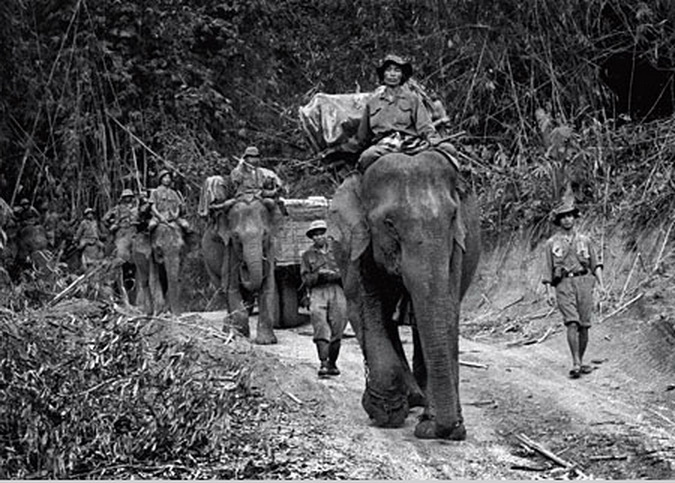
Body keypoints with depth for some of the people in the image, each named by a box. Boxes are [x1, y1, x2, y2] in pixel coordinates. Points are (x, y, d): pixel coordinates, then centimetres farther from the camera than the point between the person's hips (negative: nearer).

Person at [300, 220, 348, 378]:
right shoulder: (307, 255, 13)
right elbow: (306, 279, 6)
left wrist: (334, 274, -8)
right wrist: (319, 275, -12)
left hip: (337, 291, 1)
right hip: (317, 292, -1)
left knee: (337, 331, 0)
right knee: (321, 330, -15)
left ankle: (332, 363, 13)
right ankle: (323, 364, -21)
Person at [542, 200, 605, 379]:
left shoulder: (585, 240, 14)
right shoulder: (551, 243, 9)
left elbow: (595, 264, 12)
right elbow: (548, 270, 6)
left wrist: (601, 284, 0)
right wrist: (549, 291, -5)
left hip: (584, 283, 2)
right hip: (563, 285, -2)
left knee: (584, 325, 1)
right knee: (572, 323, -16)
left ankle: (580, 362, 13)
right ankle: (575, 364, -20)